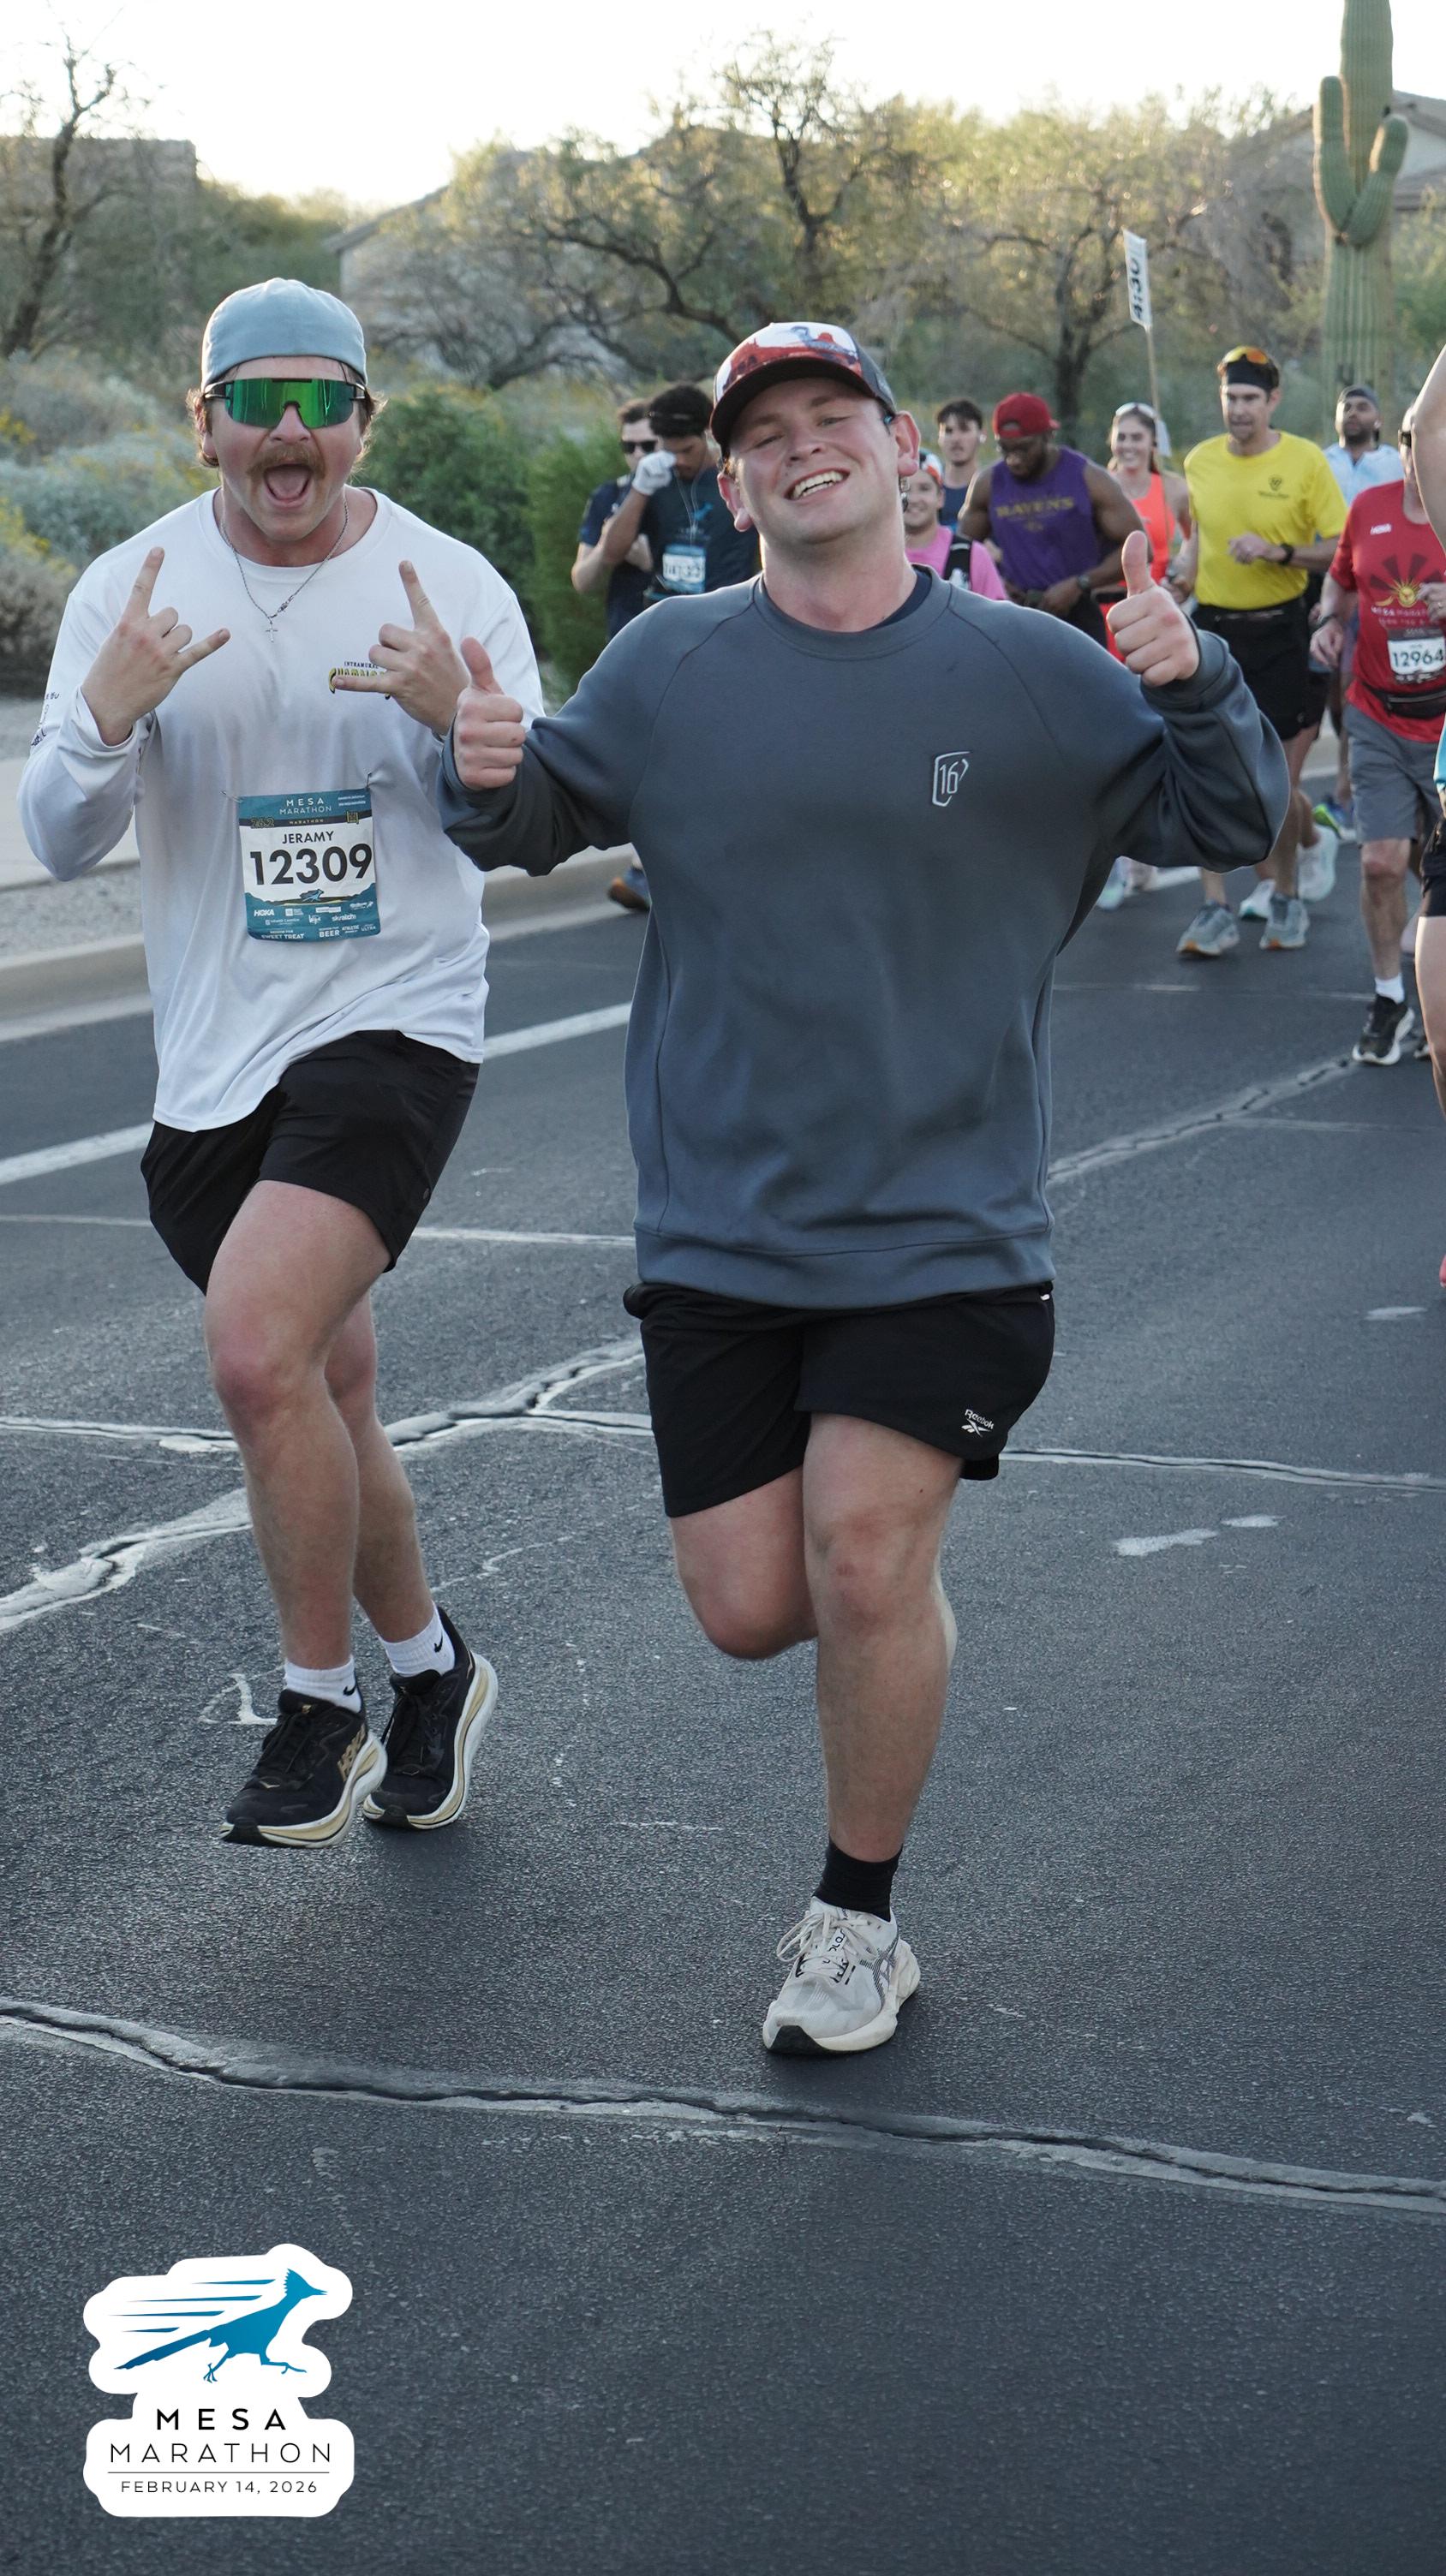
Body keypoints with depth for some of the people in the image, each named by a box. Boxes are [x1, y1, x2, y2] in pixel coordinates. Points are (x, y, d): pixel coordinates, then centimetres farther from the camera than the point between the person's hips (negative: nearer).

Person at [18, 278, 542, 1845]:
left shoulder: (449, 587, -3)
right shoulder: (132, 589, 1)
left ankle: (320, 1707, -3)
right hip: (212, 1059, 4)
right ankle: (431, 1669, 39)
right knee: (327, 1401, 15)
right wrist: (105, 717, -22)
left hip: (394, 1026, -4)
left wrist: (462, 719, -23)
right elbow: (59, 847, -2)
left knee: (257, 1352, -22)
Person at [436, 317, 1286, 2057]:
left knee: (866, 1562, -13)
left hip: (942, 1225, -2)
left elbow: (1232, 826, 5)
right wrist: (481, 779, -11)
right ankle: (903, 1537, 38)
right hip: (718, 1227, 2)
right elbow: (534, 826, 13)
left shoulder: (1031, 675, 0)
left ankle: (859, 1921, 9)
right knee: (751, 1609, 1)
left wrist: (1192, 685, -15)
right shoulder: (669, 669, 2)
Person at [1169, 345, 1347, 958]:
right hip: (1211, 629, 3)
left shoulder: (1306, 461, -6)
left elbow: (1340, 550, -6)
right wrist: (1183, 570, 5)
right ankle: (1215, 911, -2)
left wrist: (1279, 551, -20)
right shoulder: (1199, 461, 5)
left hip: (1279, 631, -2)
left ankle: (1284, 896, 23)